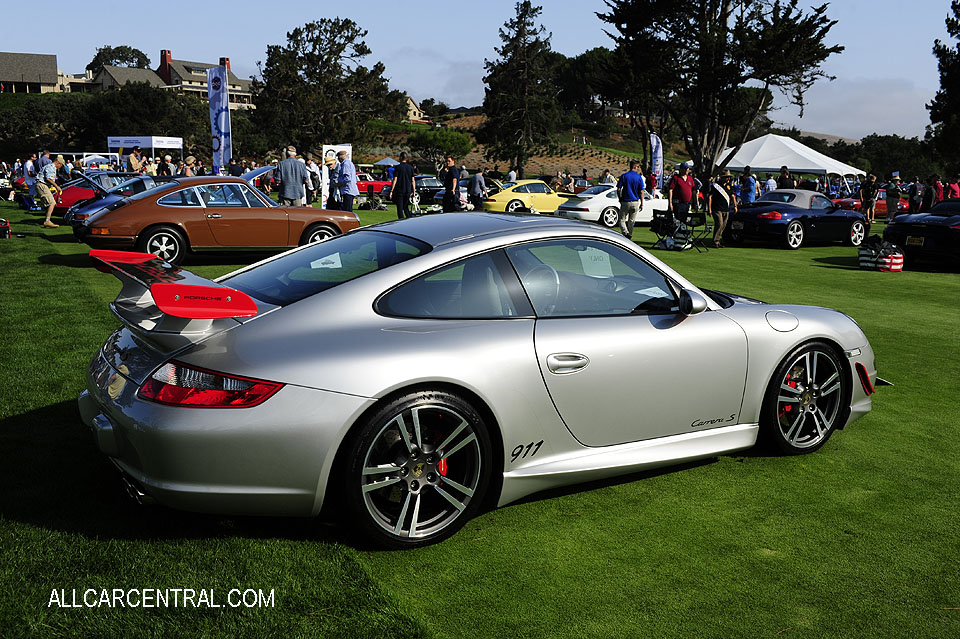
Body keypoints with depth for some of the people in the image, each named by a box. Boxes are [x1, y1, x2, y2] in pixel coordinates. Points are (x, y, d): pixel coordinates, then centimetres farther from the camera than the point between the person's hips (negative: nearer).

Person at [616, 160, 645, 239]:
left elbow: (618, 189, -4)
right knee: (631, 221, 14)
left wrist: (620, 199, 11)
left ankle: (626, 233, -18)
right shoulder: (639, 177, -4)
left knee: (622, 220, 5)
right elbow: (641, 192, -5)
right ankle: (630, 235, 19)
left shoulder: (623, 176, -4)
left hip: (625, 202, -1)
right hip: (635, 202, 1)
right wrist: (642, 204, 2)